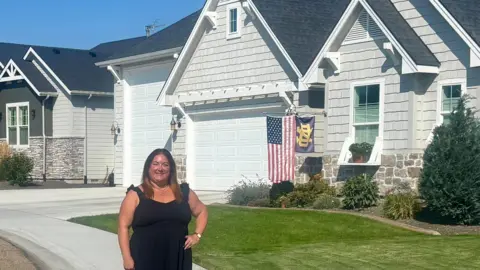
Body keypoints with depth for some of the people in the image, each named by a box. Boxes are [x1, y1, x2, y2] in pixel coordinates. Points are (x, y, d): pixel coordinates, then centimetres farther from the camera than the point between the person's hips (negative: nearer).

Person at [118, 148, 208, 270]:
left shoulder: (183, 192, 9)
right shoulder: (136, 195, -1)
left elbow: (201, 211, 23)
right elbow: (123, 226, -3)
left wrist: (197, 235, 7)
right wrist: (127, 257, -10)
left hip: (177, 259, 3)